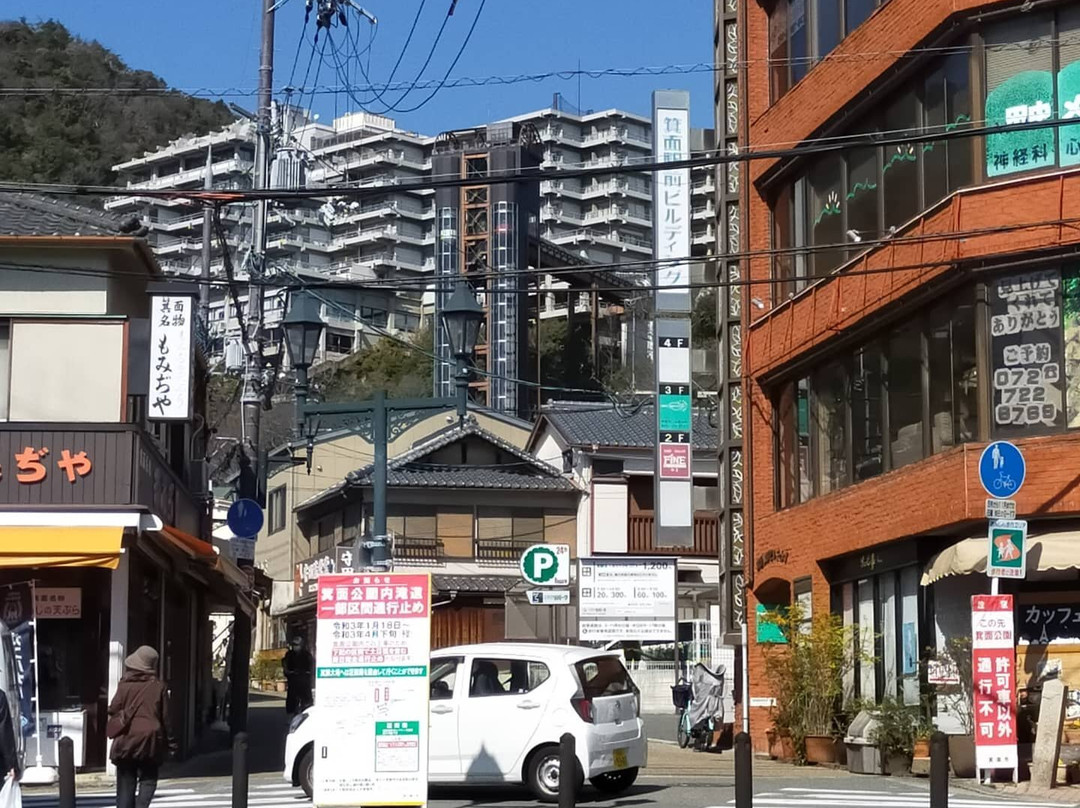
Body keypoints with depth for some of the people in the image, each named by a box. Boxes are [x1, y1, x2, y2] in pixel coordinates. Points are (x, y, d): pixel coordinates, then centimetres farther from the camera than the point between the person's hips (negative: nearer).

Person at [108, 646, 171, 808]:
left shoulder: (125, 685, -4)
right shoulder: (158, 687, -2)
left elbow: (114, 711, -3)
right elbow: (165, 716, 2)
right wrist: (166, 742, 12)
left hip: (127, 740, 0)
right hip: (151, 740, 0)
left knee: (126, 782, 8)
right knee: (148, 779, 9)